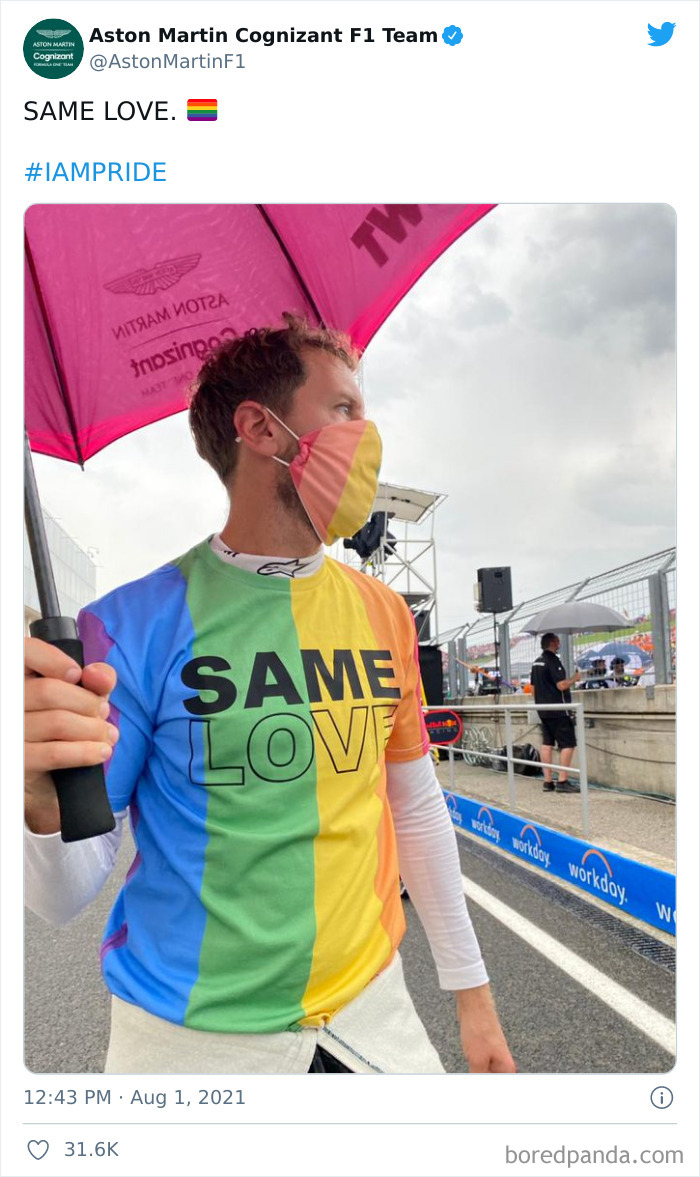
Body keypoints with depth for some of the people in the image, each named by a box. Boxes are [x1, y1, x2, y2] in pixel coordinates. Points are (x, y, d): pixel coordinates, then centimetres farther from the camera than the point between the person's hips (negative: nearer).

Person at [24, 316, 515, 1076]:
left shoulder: (384, 614, -3)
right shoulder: (136, 622, -16)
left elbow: (417, 810, 6)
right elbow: (66, 898, -13)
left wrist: (470, 988, 10)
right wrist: (48, 803, -35)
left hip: (370, 1008, 4)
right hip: (193, 1035, -3)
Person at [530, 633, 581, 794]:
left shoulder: (536, 663, 12)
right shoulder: (553, 661, -14)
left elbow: (533, 687, 16)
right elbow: (561, 685, -20)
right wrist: (574, 678, -4)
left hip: (543, 709, 9)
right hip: (558, 710, -9)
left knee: (547, 743, 9)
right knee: (568, 743, -4)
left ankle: (548, 782, 10)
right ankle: (563, 781, -8)